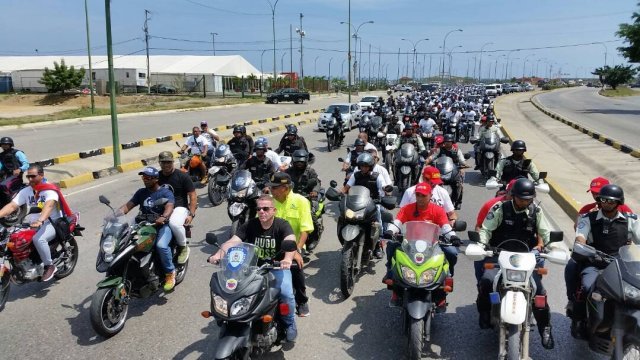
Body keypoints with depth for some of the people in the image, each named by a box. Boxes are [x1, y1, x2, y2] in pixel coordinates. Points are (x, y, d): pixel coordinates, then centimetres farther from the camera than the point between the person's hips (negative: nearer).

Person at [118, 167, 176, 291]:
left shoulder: (165, 192, -3)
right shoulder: (141, 192, 15)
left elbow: (169, 207, -21)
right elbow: (128, 206, 7)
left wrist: (163, 218, -43)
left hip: (162, 225, -6)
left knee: (161, 245, -34)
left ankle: (170, 273, -12)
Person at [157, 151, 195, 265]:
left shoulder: (182, 176, -3)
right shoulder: (157, 177, 10)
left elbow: (193, 196, -3)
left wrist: (191, 214, -12)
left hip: (179, 207, -5)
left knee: (174, 223, -38)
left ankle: (183, 247, -10)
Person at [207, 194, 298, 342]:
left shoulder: (282, 225, -13)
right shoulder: (250, 225, -5)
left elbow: (291, 242, -33)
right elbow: (233, 241, -17)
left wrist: (288, 258, -55)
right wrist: (219, 254, -38)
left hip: (277, 266, -3)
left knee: (286, 293, -25)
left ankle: (290, 323, 6)